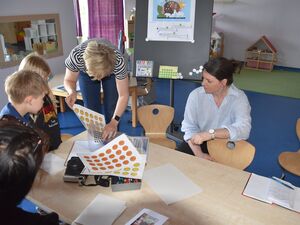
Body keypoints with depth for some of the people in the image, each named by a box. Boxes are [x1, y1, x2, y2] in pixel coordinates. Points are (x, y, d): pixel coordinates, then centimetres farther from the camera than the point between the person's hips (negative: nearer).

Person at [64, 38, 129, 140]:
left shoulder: (119, 60, -42)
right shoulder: (76, 56, -41)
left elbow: (123, 95, -33)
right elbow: (69, 80, -20)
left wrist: (114, 122, -43)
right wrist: (72, 92, -43)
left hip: (111, 71, 0)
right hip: (86, 73, 1)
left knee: (112, 107, -4)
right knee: (91, 109, -3)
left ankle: (113, 136, 18)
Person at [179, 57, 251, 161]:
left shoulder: (239, 98, -13)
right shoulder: (196, 95, -10)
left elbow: (243, 129, -28)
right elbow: (190, 127, -12)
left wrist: (210, 134, -39)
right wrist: (199, 154, -26)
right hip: (201, 143, 1)